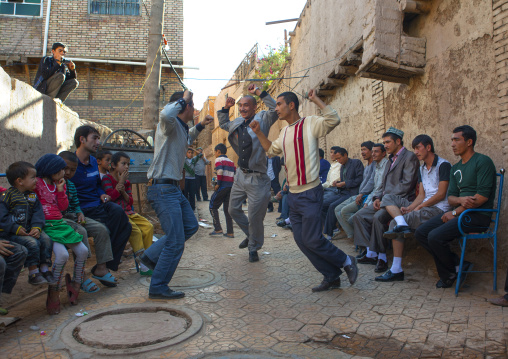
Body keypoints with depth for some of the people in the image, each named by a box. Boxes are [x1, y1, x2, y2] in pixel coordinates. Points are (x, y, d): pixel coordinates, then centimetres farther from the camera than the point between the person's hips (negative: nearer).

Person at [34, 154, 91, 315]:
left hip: (59, 223, 7)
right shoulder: (37, 183, -4)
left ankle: (75, 285, 16)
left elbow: (63, 207, 10)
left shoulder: (60, 183, 16)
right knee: (62, 254, -27)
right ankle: (54, 294, -9)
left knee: (83, 251, -3)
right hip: (45, 225, -7)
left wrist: (60, 190, 0)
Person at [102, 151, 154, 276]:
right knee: (135, 230, -27)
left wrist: (123, 191, -5)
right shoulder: (107, 179, 0)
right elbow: (110, 197, -14)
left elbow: (130, 201, 14)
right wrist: (121, 182, -9)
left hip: (128, 212, 7)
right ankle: (143, 264, -23)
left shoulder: (127, 182, 19)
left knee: (148, 227, -14)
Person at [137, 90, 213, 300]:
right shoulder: (170, 124, -12)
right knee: (176, 242, -7)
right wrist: (183, 99, -21)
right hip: (163, 189, -10)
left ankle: (150, 256, 22)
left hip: (174, 189, 10)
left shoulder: (181, 127, 18)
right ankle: (158, 288, 5)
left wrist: (200, 126, 32)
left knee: (190, 226, 18)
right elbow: (165, 114, -38)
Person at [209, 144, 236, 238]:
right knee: (227, 209, 10)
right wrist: (232, 183, 14)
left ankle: (218, 229, -2)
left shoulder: (219, 159, -2)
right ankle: (230, 232, 7)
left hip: (222, 187, -7)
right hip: (231, 186, 7)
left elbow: (220, 171, -18)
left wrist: (218, 184, -12)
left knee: (213, 206, 6)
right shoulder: (231, 161, 18)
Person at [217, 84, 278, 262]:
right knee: (233, 209, 16)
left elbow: (275, 110, -25)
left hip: (257, 178, -7)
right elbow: (223, 124, 30)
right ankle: (250, 235, 39)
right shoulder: (237, 123, 10)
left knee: (255, 217, 2)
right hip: (240, 175, 7)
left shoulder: (262, 120, -7)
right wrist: (226, 108, 14)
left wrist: (259, 92, -23)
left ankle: (253, 248, 24)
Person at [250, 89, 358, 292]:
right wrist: (259, 132, 20)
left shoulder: (310, 124, -7)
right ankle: (331, 277, 20)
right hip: (293, 195, 8)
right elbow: (272, 150, 28)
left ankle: (346, 262, 16)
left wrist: (316, 100, -18)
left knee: (312, 240, -9)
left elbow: (334, 120, -24)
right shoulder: (285, 131, 16)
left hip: (310, 194, -8)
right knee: (301, 240, 8)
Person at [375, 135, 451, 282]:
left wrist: (419, 207, -14)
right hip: (424, 206, 9)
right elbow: (422, 195, 12)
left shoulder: (443, 165, -7)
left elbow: (441, 194, -13)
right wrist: (409, 207, -6)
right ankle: (402, 224, -29)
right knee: (388, 198, -6)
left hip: (438, 209, -9)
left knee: (394, 223, -22)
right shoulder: (422, 169, 19)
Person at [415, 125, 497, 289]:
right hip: (459, 212, 8)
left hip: (478, 215, -8)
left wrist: (455, 212, -14)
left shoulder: (483, 162, -7)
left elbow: (483, 196, -17)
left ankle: (455, 270, 3)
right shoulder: (456, 168, 17)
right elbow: (450, 197, 11)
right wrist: (460, 199, -14)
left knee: (435, 237, -25)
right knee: (420, 233, -6)